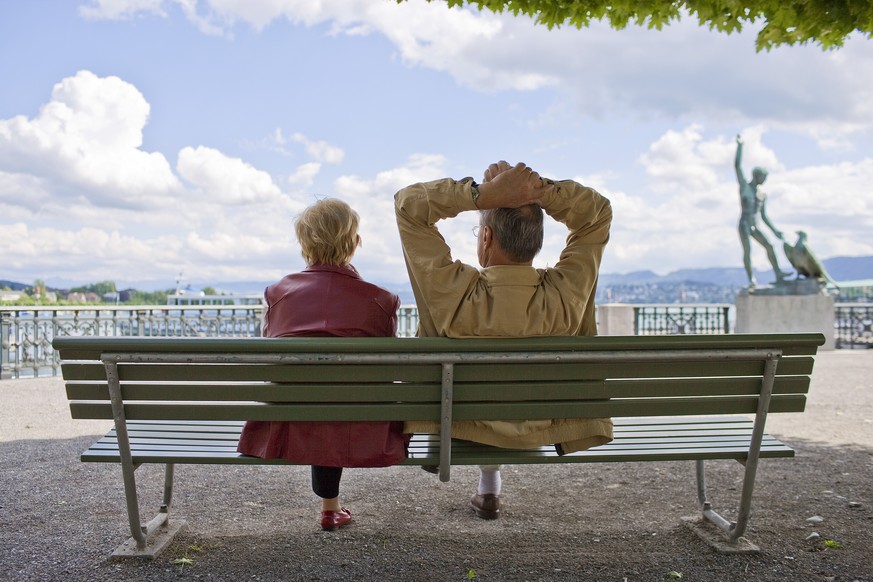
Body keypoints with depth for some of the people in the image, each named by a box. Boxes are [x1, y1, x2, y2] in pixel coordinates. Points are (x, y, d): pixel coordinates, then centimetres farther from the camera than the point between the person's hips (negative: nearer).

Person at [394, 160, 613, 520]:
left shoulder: (455, 294, -35)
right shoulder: (566, 294, -29)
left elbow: (407, 204, -24)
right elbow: (599, 213, -13)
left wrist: (484, 193, -35)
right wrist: (541, 189, -28)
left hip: (459, 427, -1)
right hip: (540, 433, 2)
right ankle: (489, 488, 48)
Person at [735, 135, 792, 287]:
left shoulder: (762, 195, 18)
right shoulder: (744, 186, 5)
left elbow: (764, 216, 21)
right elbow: (737, 165, -3)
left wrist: (775, 231, 15)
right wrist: (740, 145, -4)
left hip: (755, 227, 5)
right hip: (744, 225, -5)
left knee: (769, 246, -9)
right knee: (747, 251, -17)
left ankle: (778, 274, -9)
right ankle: (751, 280, -18)